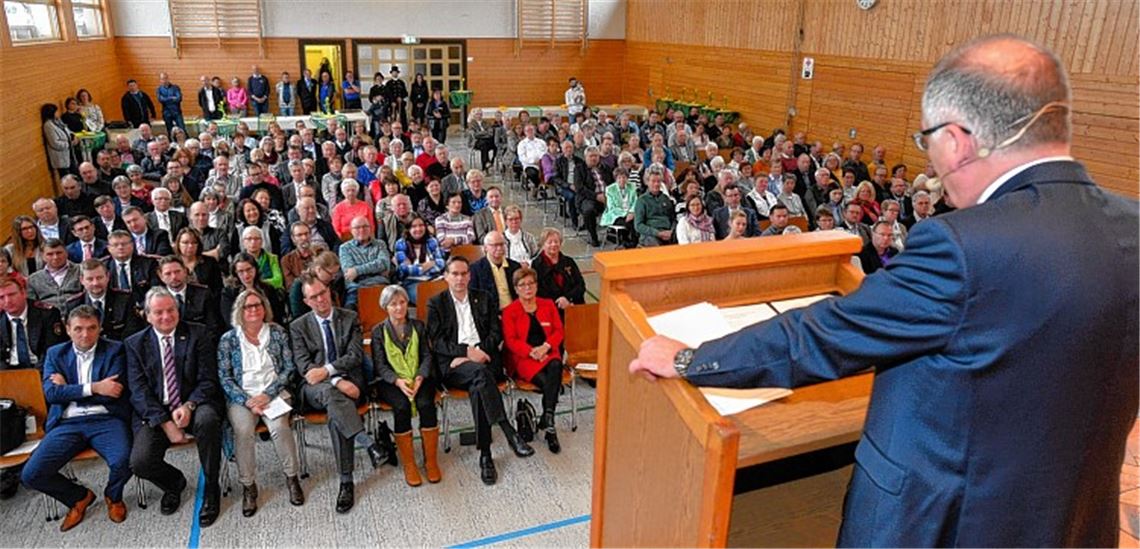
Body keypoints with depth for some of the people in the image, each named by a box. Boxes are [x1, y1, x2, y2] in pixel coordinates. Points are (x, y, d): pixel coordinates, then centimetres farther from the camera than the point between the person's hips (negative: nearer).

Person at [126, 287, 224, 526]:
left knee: (207, 418, -36)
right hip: (154, 413, 2)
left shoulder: (197, 334, 3)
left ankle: (211, 488, -14)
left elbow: (207, 380, -2)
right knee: (139, 462, -22)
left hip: (194, 405, -1)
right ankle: (175, 482, 17)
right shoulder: (135, 344, 7)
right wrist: (165, 423, -14)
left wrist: (189, 406, -21)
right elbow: (139, 390, -1)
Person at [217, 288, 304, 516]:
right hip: (242, 397, 0)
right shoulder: (228, 339, 6)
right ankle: (248, 486, -13)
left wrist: (267, 394, -10)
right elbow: (224, 378, 1)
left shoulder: (277, 332, 7)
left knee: (279, 426, -29)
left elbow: (289, 368, 3)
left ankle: (291, 476, -9)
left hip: (274, 393, 0)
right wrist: (247, 401, -13)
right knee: (243, 431, -29)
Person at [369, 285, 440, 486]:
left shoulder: (418, 326, 13)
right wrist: (398, 380, -19)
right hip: (391, 381, -1)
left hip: (419, 377, 1)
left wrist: (420, 377, -13)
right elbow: (380, 364, 0)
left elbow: (427, 355, 7)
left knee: (426, 404, -29)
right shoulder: (378, 331, 8)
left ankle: (431, 461, -16)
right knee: (402, 407, -31)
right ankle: (409, 465, -19)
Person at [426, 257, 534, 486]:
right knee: (480, 371, -37)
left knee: (477, 387, -34)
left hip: (483, 358, 2)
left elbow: (496, 332, 10)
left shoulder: (482, 299, 20)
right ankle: (509, 433, -42)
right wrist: (466, 351, -13)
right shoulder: (436, 303, 13)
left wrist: (478, 352, -8)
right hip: (453, 364, -2)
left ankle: (485, 455, -33)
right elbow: (437, 341, 2)